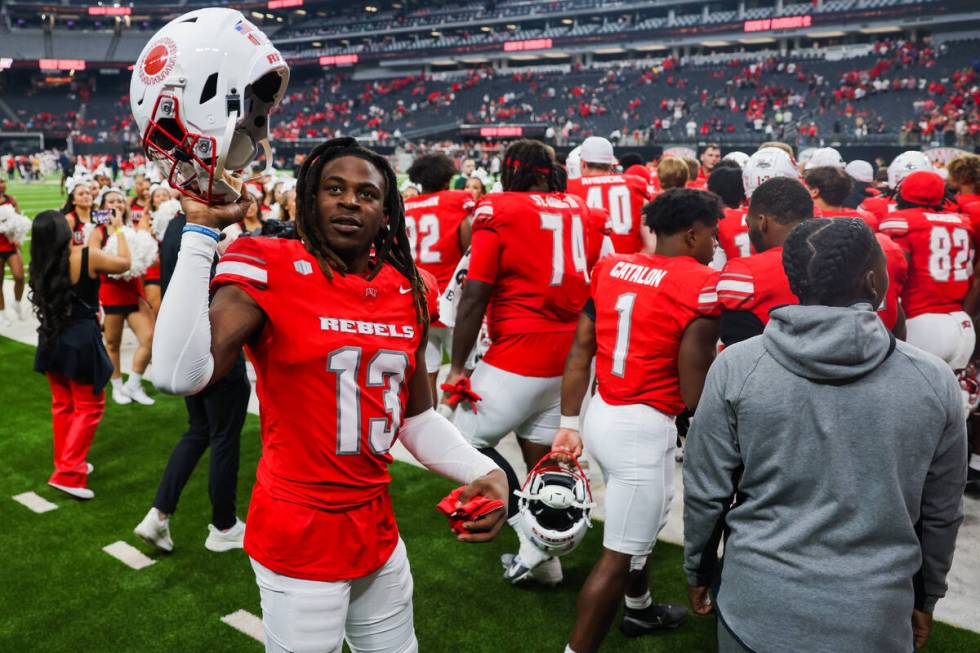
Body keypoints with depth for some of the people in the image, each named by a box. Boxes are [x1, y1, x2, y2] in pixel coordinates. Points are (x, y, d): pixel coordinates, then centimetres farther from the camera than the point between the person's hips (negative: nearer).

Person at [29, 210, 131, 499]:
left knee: (63, 405, 20)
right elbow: (124, 263, 1)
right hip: (81, 341, -6)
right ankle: (68, 473, 0)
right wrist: (118, 229, 13)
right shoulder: (87, 256, -15)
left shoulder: (40, 264, 0)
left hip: (51, 340, 6)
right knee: (89, 407, 6)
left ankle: (68, 462, 31)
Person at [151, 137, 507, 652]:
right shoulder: (270, 270, -14)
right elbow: (180, 375, -30)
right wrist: (201, 230, -27)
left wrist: (483, 471, -3)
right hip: (300, 540, -6)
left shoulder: (406, 291, 3)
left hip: (378, 528, 6)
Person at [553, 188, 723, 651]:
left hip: (602, 414, 8)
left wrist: (569, 423, 10)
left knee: (642, 521, 29)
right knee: (620, 552, 5)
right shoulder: (701, 284, -14)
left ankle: (640, 608, 49)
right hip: (644, 427, -8)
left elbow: (580, 351, 5)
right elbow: (693, 384, -14)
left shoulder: (610, 267, 5)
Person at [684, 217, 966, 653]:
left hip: (757, 607, 0)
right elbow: (941, 514, 2)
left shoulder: (737, 367, -12)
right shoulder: (934, 381, -8)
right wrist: (925, 598, 18)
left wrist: (697, 571, 11)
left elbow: (705, 492, -5)